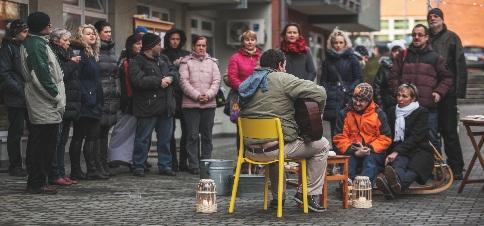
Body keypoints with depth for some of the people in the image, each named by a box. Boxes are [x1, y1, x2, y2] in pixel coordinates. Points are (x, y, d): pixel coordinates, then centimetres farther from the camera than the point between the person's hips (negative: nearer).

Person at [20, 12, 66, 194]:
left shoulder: (29, 43, 17)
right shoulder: (37, 44, -14)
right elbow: (43, 74, -20)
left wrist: (56, 96, 18)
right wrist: (56, 95, -12)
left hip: (37, 103, 10)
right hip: (45, 104, -10)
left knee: (36, 143, 12)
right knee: (45, 145, -6)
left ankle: (35, 182, 18)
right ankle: (38, 184, -2)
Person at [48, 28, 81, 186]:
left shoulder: (68, 54, 20)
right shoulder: (53, 55, -8)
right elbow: (60, 75, -20)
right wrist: (72, 63, -8)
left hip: (69, 103, 9)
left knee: (63, 139, 11)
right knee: (57, 139, -7)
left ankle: (61, 173, 15)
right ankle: (55, 174, -4)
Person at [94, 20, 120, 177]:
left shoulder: (111, 50, 19)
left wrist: (118, 93, 20)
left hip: (112, 98, 7)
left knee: (105, 132, 10)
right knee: (98, 132, -6)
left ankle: (104, 164, 13)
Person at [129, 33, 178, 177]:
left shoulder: (163, 59, 16)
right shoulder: (136, 62, -7)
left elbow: (174, 72, 14)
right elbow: (138, 80, -21)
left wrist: (170, 78, -10)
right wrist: (159, 81, -16)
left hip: (166, 106, 7)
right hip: (147, 107, -7)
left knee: (165, 138, 11)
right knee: (143, 138, -1)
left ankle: (165, 165, 19)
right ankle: (138, 166, 8)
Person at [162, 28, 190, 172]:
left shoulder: (186, 55, 14)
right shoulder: (163, 55, 5)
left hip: (184, 96, 2)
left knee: (186, 130, 1)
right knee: (170, 131, 0)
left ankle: (183, 162, 9)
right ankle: (172, 163, 6)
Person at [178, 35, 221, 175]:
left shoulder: (212, 62, 13)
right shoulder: (186, 62, 3)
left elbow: (216, 81, 5)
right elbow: (184, 81, -6)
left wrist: (208, 95, -10)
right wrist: (197, 96, -14)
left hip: (209, 104, 3)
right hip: (191, 104, -3)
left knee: (207, 136, 8)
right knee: (192, 136, -3)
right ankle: (193, 165, 1)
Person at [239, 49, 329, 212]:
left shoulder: (247, 83, 14)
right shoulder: (283, 79, -6)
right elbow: (320, 93, -12)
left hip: (250, 151, 7)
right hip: (276, 148, -7)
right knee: (322, 145, 12)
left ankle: (277, 198, 40)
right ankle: (310, 194, 12)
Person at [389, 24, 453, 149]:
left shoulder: (435, 57, 7)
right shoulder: (404, 56, 12)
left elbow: (447, 78, 9)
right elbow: (394, 76, 14)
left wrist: (439, 92, -4)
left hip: (429, 106, -2)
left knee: (432, 137, 1)